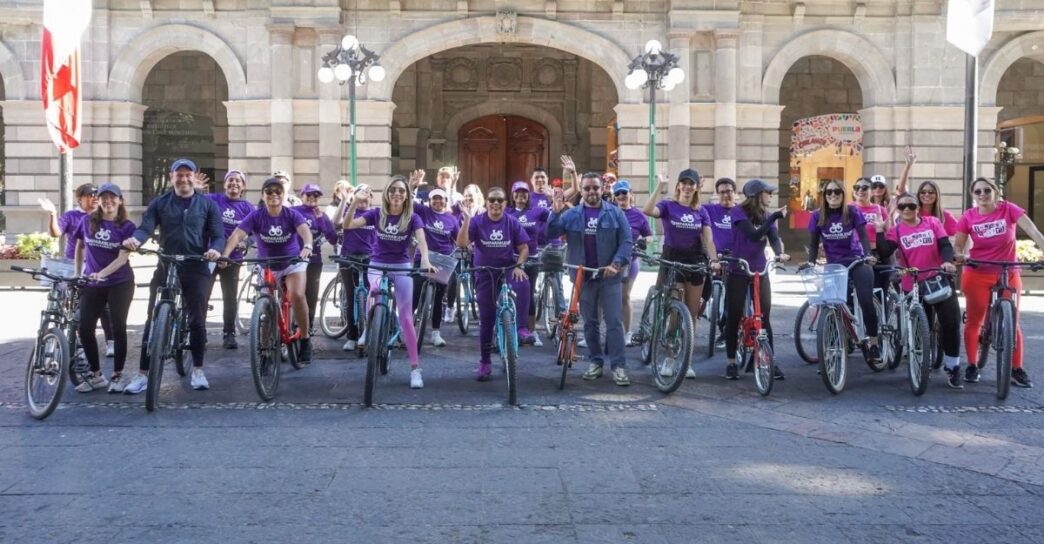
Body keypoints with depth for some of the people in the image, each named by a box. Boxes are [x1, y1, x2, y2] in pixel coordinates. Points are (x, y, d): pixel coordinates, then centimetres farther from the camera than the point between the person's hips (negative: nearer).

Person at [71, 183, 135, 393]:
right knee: (85, 329, -1)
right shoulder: (88, 221, 2)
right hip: (92, 284, 3)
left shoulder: (127, 227, -6)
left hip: (120, 283, -3)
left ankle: (117, 375, 9)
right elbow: (79, 247, 17)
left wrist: (102, 274, -29)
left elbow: (122, 258, -15)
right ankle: (96, 375, 13)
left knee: (118, 328, -3)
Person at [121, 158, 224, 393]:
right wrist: (135, 239, -29)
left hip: (197, 269, 0)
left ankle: (198, 371, 17)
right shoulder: (159, 203, 7)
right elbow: (146, 227, -6)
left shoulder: (207, 204, 7)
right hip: (165, 268, 0)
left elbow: (218, 234, 1)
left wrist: (215, 249, -23)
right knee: (153, 321, 0)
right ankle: (143, 374, 5)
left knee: (197, 321, 3)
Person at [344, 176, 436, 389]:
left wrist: (425, 260, -44)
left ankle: (415, 368, 1)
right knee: (374, 294, -35)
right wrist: (355, 202, -27)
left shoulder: (412, 218, -8)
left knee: (406, 317, -3)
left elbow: (421, 240, -24)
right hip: (378, 265, 1)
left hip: (401, 267, -1)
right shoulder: (377, 213, -4)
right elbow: (348, 224, -12)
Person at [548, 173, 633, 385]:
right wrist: (555, 212, -22)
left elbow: (626, 241, -3)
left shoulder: (615, 213, 1)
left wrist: (617, 264, -17)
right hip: (583, 277, 2)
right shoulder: (571, 215, 5)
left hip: (610, 276, -2)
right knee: (590, 323, 10)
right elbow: (551, 233, -5)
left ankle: (618, 366, -1)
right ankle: (595, 362, 20)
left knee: (614, 322, -4)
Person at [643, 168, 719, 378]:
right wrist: (659, 186, -26)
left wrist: (713, 260, -18)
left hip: (695, 262, 3)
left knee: (692, 314, 7)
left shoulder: (701, 211, 8)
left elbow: (708, 239, -2)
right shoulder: (668, 206, -2)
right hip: (672, 260, -3)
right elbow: (648, 210, -23)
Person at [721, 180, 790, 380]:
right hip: (738, 270, -4)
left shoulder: (766, 215, 6)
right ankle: (731, 362, 12)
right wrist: (775, 217, -24)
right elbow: (754, 235, -22)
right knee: (733, 316, 1)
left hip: (760, 271, 4)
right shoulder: (739, 212, -9)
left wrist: (779, 253, -28)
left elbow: (773, 237, -7)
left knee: (764, 317, 0)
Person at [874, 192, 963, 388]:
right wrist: (879, 231, -15)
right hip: (912, 286, 0)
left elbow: (945, 245, -5)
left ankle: (952, 368, 6)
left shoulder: (932, 222, 4)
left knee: (951, 323, -7)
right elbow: (884, 253, -11)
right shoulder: (896, 231, 3)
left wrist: (947, 261, -23)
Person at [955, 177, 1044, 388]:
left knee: (1012, 322, 4)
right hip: (977, 276, 0)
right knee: (974, 322, 6)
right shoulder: (968, 217, -9)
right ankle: (972, 366, 20)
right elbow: (958, 246, -2)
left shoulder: (1009, 209, -11)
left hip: (1008, 275, 0)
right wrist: (959, 256, -25)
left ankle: (1017, 369, 14)